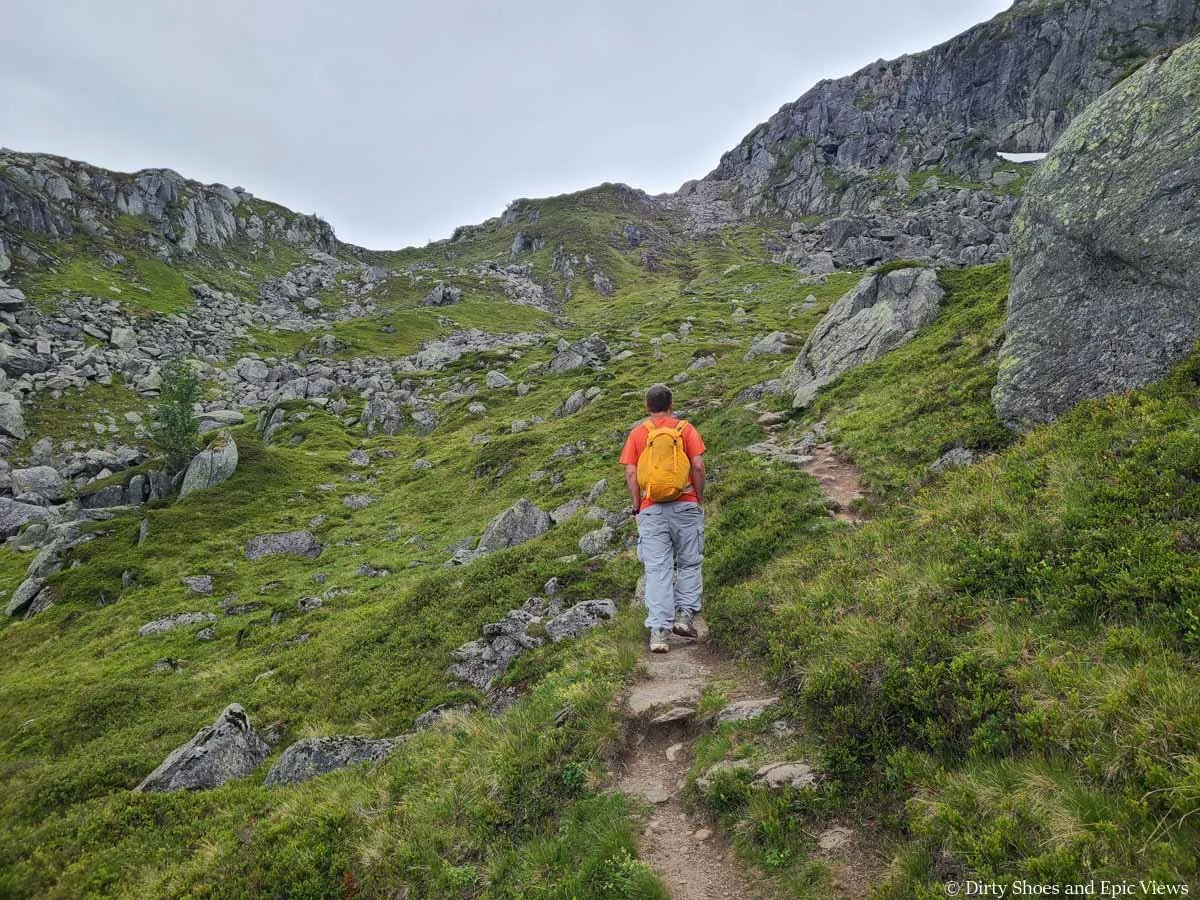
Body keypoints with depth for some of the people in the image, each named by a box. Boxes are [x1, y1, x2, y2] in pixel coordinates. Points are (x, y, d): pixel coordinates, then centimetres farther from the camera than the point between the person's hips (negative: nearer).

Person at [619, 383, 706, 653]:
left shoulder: (637, 433, 6)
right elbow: (698, 466, -4)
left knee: (657, 570, 1)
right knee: (689, 564, 16)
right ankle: (685, 614, 9)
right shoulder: (685, 428, 4)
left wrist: (637, 507, 4)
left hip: (651, 509, 1)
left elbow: (630, 473, -1)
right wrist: (699, 499, 5)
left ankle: (658, 631, -3)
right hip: (685, 506, 0)